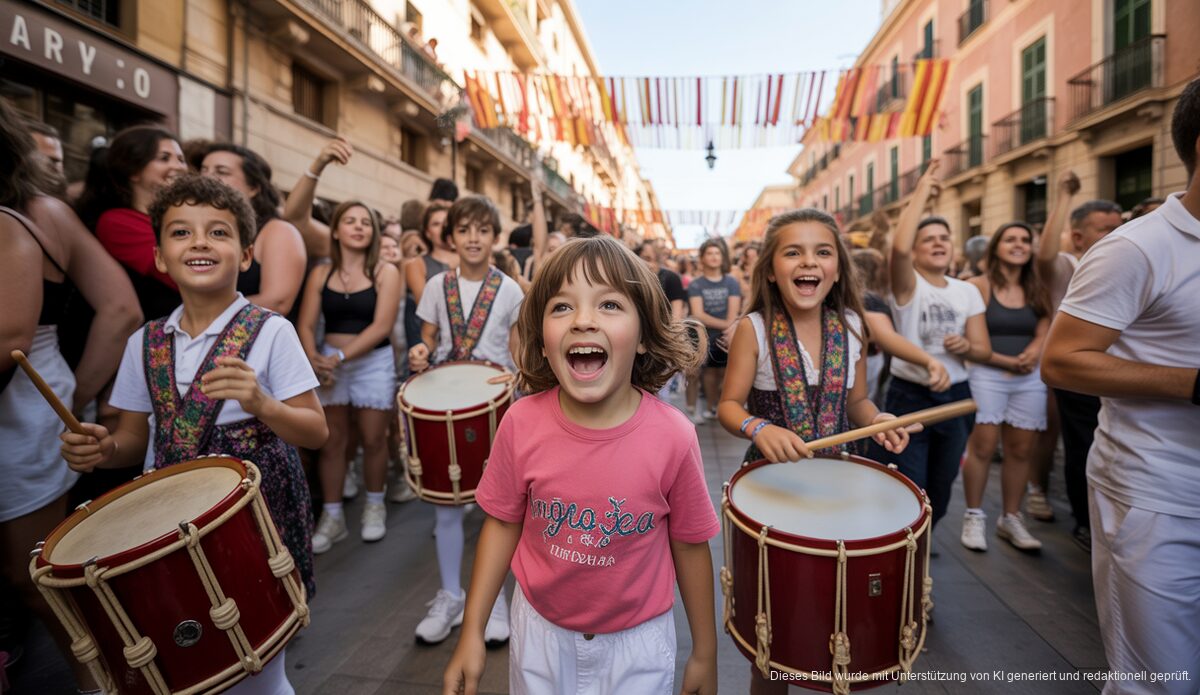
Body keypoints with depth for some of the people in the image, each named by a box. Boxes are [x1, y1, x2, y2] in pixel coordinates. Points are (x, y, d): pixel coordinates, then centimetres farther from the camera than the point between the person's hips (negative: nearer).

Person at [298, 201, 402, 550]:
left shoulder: (386, 272, -3)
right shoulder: (321, 273, 5)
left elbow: (381, 327, -13)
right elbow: (306, 325, 0)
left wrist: (341, 356, -20)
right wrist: (314, 358, -19)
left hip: (373, 363, -2)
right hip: (328, 362, 3)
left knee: (372, 439, 5)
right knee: (331, 441, 6)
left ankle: (375, 505, 25)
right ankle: (332, 515, 20)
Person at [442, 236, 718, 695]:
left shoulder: (672, 437, -24)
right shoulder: (522, 424, -20)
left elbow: (690, 545, -9)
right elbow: (503, 524, -5)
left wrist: (705, 653, 2)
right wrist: (472, 632, -1)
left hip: (638, 639, -1)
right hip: (540, 630, 2)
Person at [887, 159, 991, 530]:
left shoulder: (968, 291, 5)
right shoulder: (909, 285, -8)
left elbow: (983, 350, 5)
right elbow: (898, 247, -30)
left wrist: (965, 347, -19)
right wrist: (922, 192, -20)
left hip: (956, 397, 5)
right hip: (910, 396, -5)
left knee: (941, 485, 18)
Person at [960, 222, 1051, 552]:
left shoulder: (1037, 290, 12)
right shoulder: (978, 286, -4)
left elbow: (1044, 334, 6)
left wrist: (1031, 355, -15)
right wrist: (1007, 361, -14)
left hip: (1030, 380, 5)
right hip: (986, 376, -5)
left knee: (1021, 450, 7)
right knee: (982, 447, -6)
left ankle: (1010, 519, 20)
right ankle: (974, 516, 7)